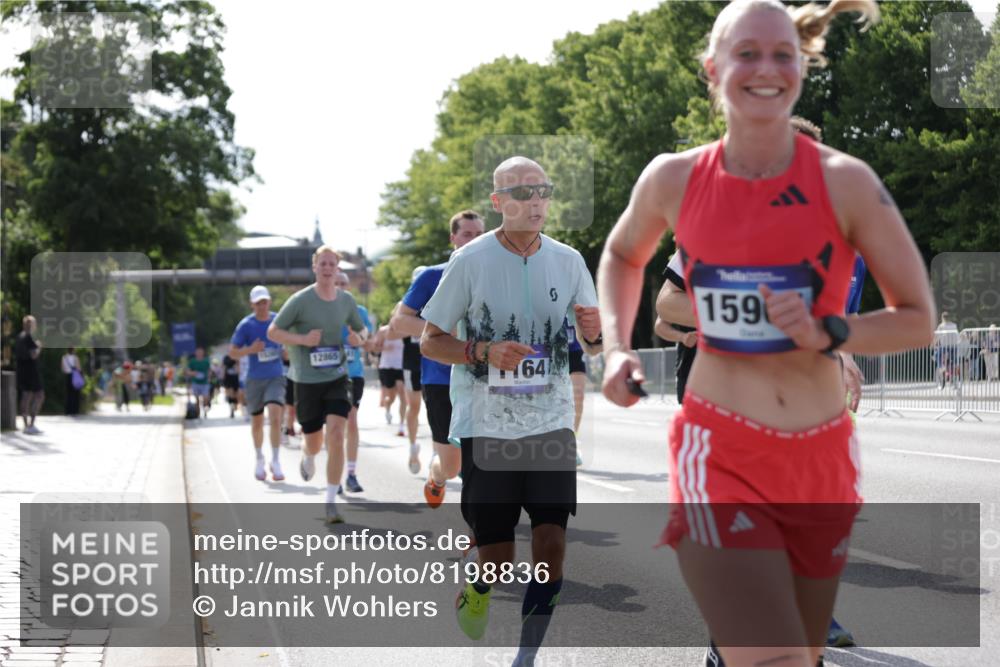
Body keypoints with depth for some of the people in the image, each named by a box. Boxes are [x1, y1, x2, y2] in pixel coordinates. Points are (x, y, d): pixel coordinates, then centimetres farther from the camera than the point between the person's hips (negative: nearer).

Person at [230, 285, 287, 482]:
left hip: (276, 378, 0)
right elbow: (232, 352, -4)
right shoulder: (245, 325, -6)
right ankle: (259, 460, 33)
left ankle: (276, 462, -9)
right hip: (254, 380, 0)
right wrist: (250, 350, -21)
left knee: (275, 417, -18)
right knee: (257, 421, 12)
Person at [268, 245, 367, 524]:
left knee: (336, 434, -16)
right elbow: (272, 332, -4)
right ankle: (308, 458, 51)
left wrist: (359, 338, -6)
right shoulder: (300, 300, -9)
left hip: (337, 378, 2)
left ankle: (331, 502, -10)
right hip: (307, 381, -1)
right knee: (314, 441, 10)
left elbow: (361, 330, 18)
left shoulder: (346, 300, 2)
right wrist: (303, 339, -19)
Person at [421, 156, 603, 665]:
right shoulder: (470, 261, -5)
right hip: (485, 426, -2)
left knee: (551, 541, -8)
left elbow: (592, 346, 13)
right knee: (496, 558, 1)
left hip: (551, 424, 2)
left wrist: (594, 334, -11)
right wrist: (484, 351, -17)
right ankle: (478, 589, 37)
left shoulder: (567, 261, 5)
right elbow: (430, 341, 0)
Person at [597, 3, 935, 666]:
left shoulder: (845, 182, -6)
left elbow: (919, 318, 1)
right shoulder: (674, 179, -1)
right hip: (719, 455, -1)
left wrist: (826, 334, -16)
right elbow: (622, 255, 21)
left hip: (821, 461, 2)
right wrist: (617, 349, 6)